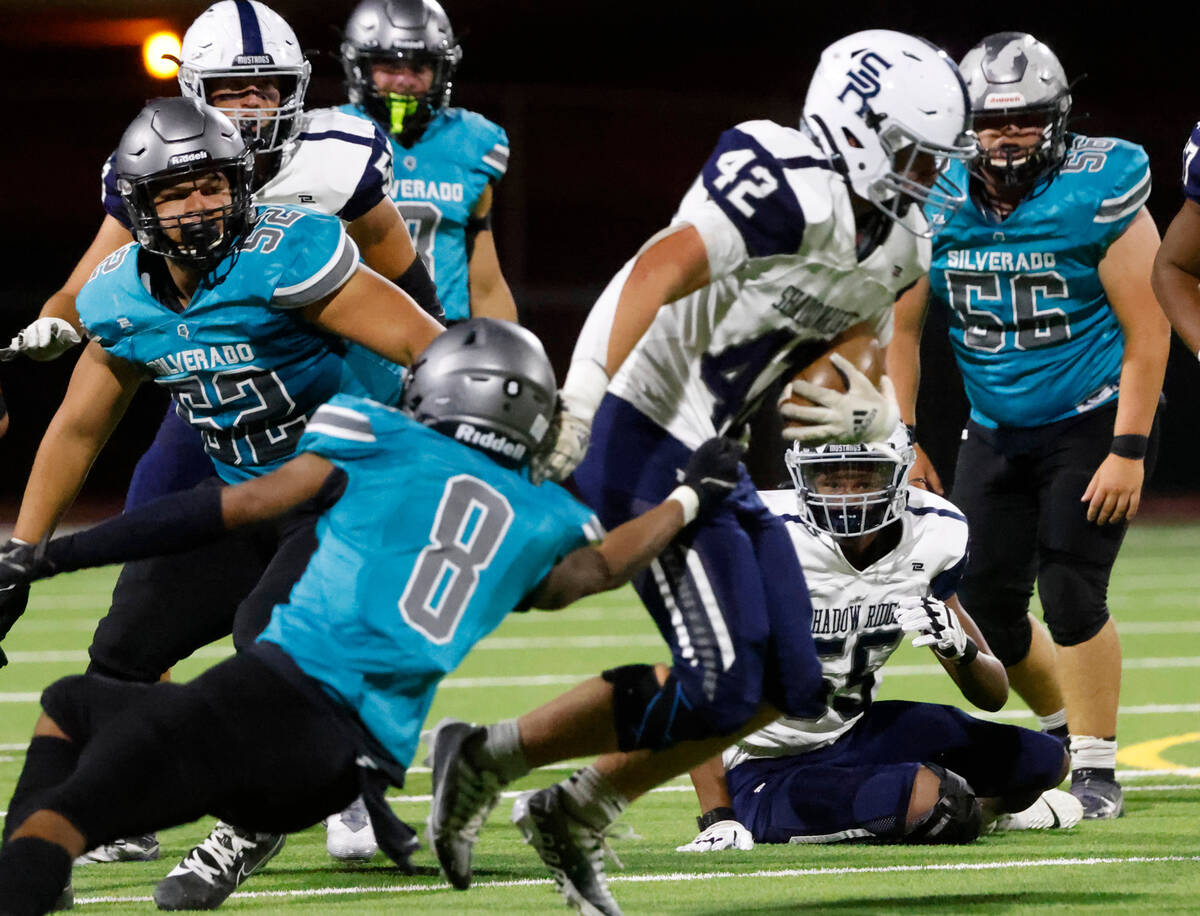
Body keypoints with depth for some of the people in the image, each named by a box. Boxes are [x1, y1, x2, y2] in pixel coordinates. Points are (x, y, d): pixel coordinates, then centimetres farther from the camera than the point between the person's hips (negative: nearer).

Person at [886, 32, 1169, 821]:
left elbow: (1147, 334, -15)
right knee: (987, 605, 3)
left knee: (1070, 593, -16)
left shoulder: (1098, 199, -17)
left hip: (1093, 423, -5)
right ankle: (1063, 725, 29)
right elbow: (904, 327, 5)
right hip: (996, 431, 5)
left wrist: (1128, 452, -19)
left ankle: (1097, 771, -3)